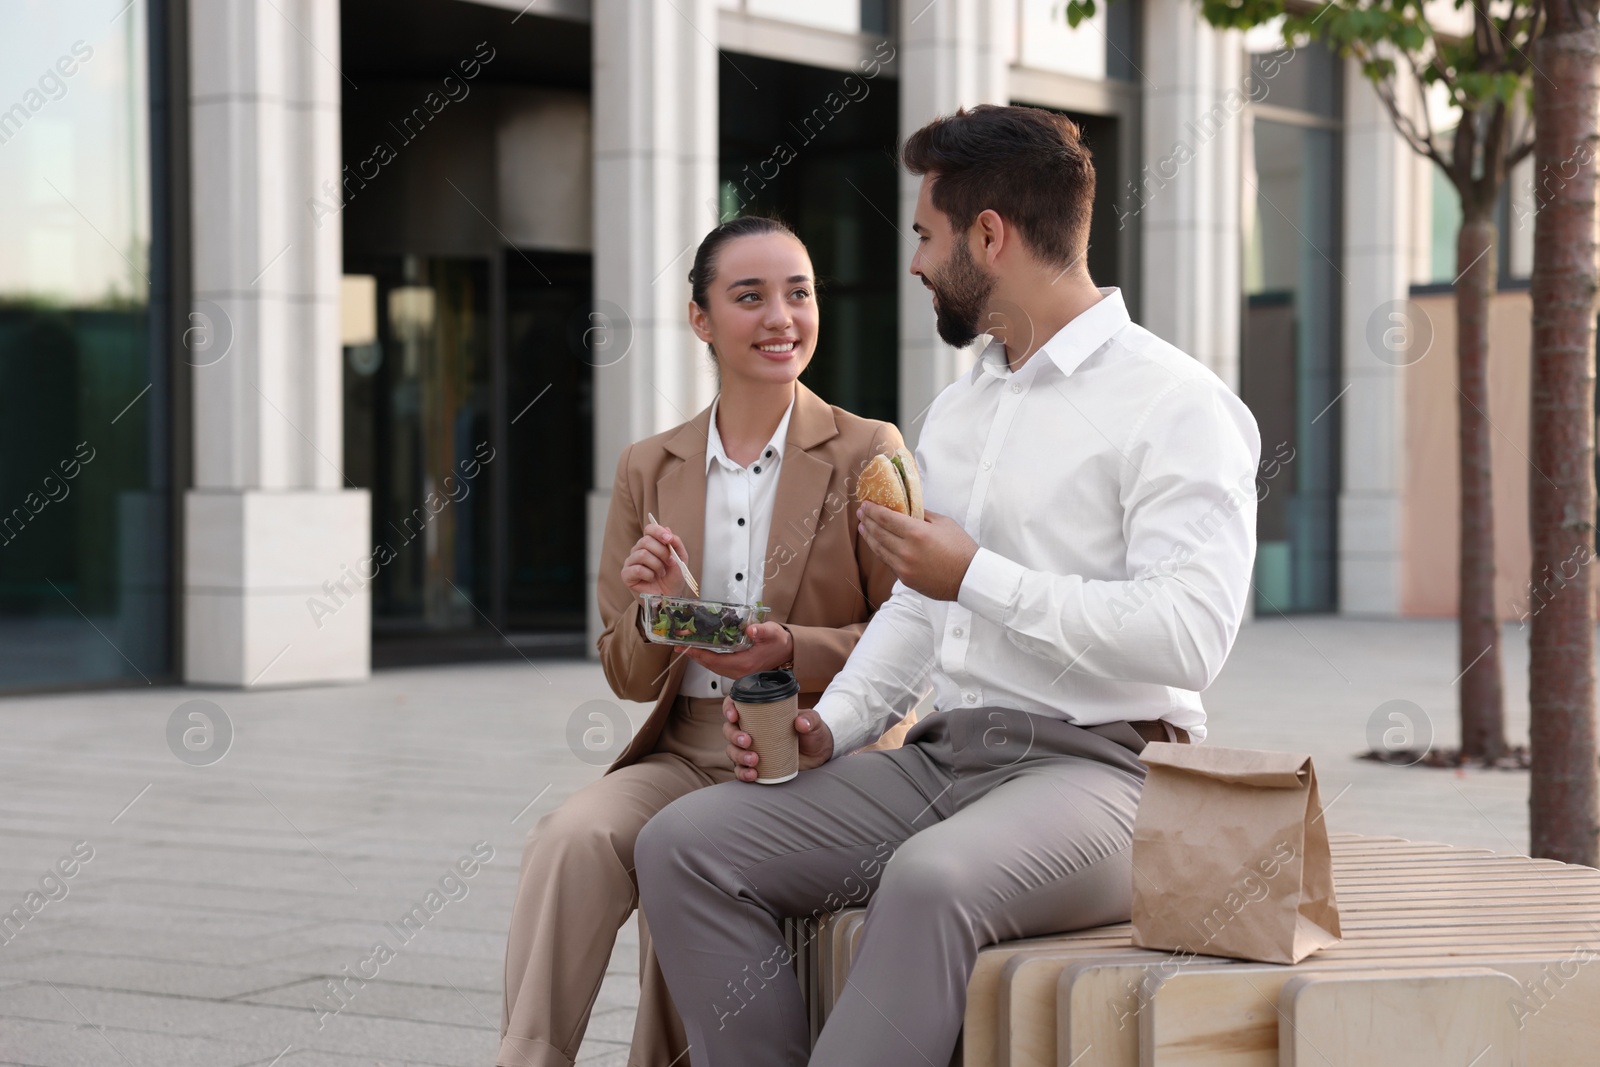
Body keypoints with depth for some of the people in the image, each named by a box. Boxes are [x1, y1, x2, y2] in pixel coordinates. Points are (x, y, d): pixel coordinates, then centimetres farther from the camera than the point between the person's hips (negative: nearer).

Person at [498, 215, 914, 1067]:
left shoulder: (867, 454, 2)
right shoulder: (648, 469, 12)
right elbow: (629, 678, 14)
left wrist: (789, 650, -18)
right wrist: (653, 612, -9)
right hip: (684, 755, 3)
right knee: (572, 836, -28)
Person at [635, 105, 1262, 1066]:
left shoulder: (1176, 404, -7)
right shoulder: (957, 411, 21)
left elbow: (1188, 636, -19)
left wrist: (977, 577, -15)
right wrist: (832, 726, 8)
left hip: (1094, 768, -8)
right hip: (940, 759, 8)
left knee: (930, 880, -38)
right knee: (684, 844, -10)